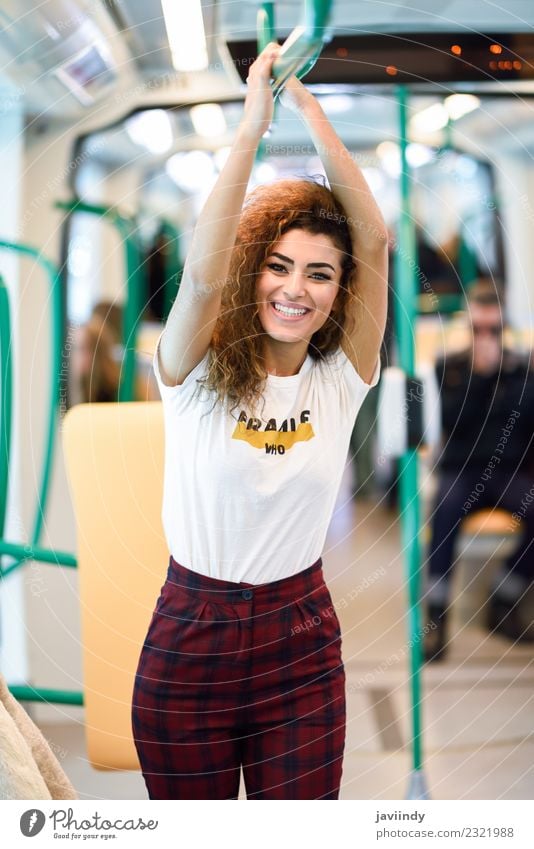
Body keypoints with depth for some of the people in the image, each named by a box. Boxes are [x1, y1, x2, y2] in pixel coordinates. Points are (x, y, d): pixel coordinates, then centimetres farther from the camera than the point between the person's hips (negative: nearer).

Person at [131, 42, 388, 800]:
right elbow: (202, 272, -29)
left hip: (301, 641, 1)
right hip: (190, 640, -1)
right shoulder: (198, 372, -9)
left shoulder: (341, 380, -5)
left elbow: (376, 241, -15)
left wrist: (311, 111, -19)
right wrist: (252, 125, -30)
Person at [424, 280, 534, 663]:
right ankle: (436, 616, -30)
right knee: (446, 509, -36)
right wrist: (479, 373, -13)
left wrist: (500, 370, -9)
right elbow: (451, 420, -6)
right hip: (461, 471, -1)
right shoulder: (448, 367, 6)